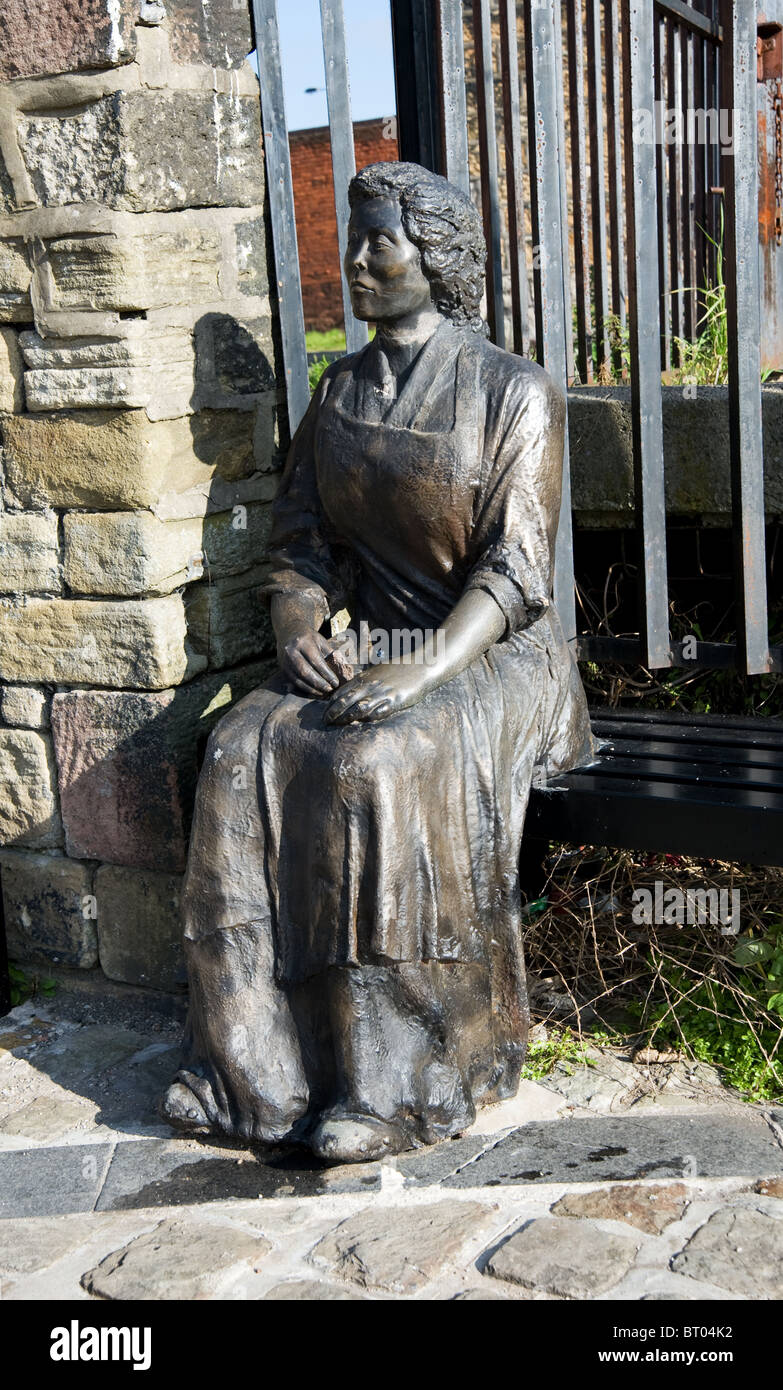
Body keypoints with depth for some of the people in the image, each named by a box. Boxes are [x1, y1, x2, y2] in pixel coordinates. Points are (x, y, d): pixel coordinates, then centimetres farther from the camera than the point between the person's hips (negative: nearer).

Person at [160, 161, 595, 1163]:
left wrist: (423, 672, -28)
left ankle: (407, 1079, -21)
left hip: (494, 652, -5)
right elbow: (301, 540, 11)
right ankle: (253, 1059, -15)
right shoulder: (339, 393, 11)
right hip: (369, 645, 5)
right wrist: (298, 623, -11)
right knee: (244, 753, -22)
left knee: (386, 767, -34)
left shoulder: (513, 394, -7)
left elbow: (513, 570, -14)